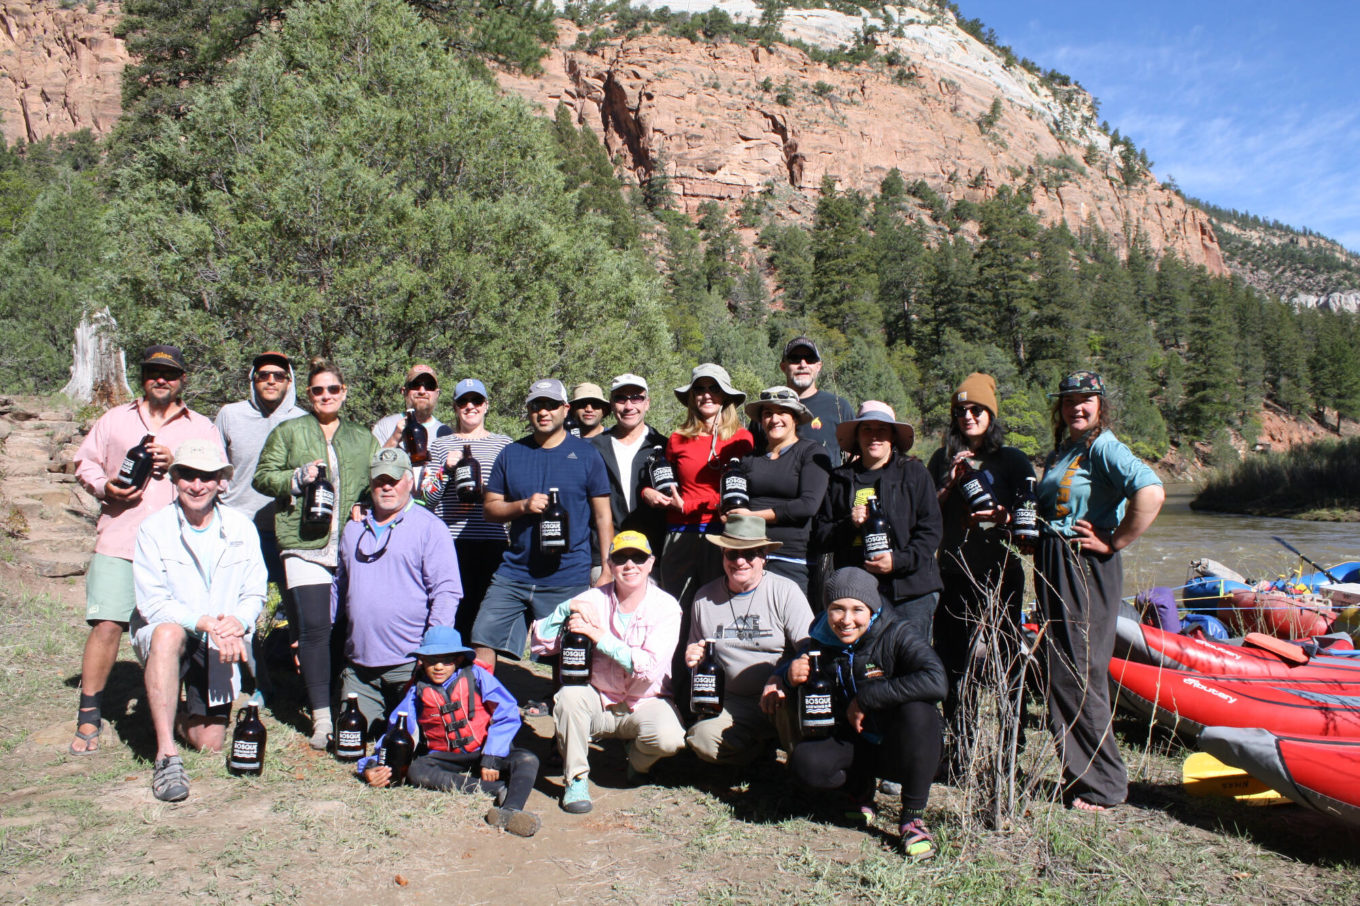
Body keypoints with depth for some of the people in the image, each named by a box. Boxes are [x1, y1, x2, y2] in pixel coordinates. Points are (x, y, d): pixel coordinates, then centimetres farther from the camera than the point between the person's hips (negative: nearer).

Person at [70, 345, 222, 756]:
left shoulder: (202, 428, 14)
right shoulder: (114, 419, 18)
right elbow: (85, 462, 17)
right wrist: (106, 487, -3)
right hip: (119, 540, 0)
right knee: (107, 624, -7)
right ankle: (89, 716, 6)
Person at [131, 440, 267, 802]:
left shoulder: (241, 527, 0)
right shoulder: (154, 529, -8)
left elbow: (255, 594, -1)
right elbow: (151, 603, -14)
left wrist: (237, 622, -23)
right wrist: (204, 621, -29)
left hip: (222, 645, 3)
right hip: (166, 632, -2)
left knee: (209, 743, 0)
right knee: (168, 633, -40)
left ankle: (184, 714, 37)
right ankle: (166, 755, -35)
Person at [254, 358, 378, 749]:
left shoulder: (363, 438, 20)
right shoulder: (287, 432, 13)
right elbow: (262, 477, 9)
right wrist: (298, 476, -7)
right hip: (305, 544, -2)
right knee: (314, 626, -10)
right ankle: (321, 718, -5)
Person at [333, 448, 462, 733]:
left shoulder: (430, 527, -4)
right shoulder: (353, 528, 15)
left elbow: (446, 591, -10)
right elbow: (339, 586, 24)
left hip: (409, 663, -5)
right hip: (359, 663, 5)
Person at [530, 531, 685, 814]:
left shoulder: (666, 607, -8)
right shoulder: (593, 600, -4)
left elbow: (650, 668, -22)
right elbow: (540, 644, -9)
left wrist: (600, 637, -26)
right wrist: (568, 608, -24)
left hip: (646, 703, -1)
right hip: (598, 702, 1)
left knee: (669, 738, -30)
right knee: (570, 694, -30)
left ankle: (638, 760, 7)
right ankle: (575, 778, -10)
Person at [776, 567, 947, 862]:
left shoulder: (896, 635, -18)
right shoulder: (821, 642, -5)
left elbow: (936, 682, -34)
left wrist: (866, 697, -29)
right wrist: (790, 676, -13)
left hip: (904, 748, -3)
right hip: (855, 745, 3)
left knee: (916, 710, -35)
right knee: (805, 762, -26)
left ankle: (913, 817, -17)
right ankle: (859, 787, 9)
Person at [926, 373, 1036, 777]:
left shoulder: (1012, 460, 5)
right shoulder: (943, 460, 13)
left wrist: (1004, 517, -17)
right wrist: (950, 485, -5)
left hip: (1000, 572, -2)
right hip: (954, 572, 3)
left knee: (1007, 657, 0)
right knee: (955, 661, 5)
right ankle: (959, 750, 17)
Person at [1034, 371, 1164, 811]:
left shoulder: (1104, 447, -11)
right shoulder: (1058, 453, 16)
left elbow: (1151, 493, -27)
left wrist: (1114, 543, -20)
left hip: (1086, 569, -9)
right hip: (1052, 568, 9)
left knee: (1079, 675, -5)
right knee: (1058, 675, 12)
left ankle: (1101, 787, 8)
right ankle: (1078, 772, 24)